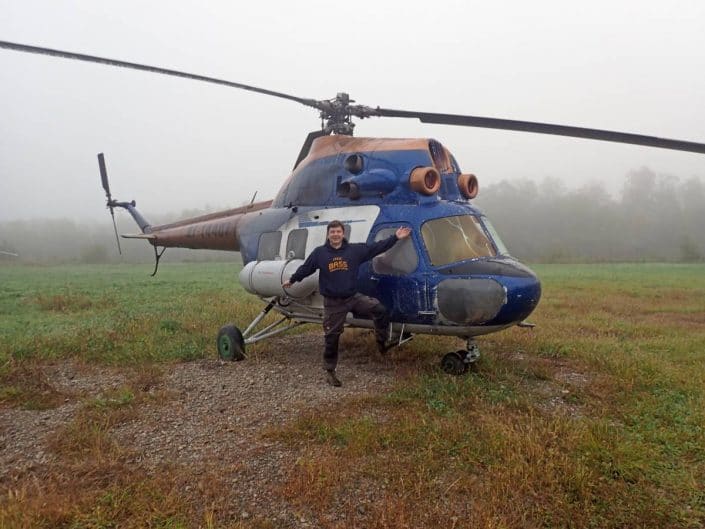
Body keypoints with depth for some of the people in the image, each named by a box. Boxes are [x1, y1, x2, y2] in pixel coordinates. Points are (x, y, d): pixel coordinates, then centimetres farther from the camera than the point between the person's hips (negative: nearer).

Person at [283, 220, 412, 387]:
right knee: (332, 337, 5)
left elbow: (376, 247, -1)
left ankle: (382, 342, 4)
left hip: (354, 297, 1)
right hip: (333, 303, -1)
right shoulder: (319, 253, -2)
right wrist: (291, 280, 22)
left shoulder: (355, 249, -1)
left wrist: (395, 237, -5)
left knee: (379, 309, -18)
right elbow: (305, 268, 12)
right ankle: (329, 371, 21)